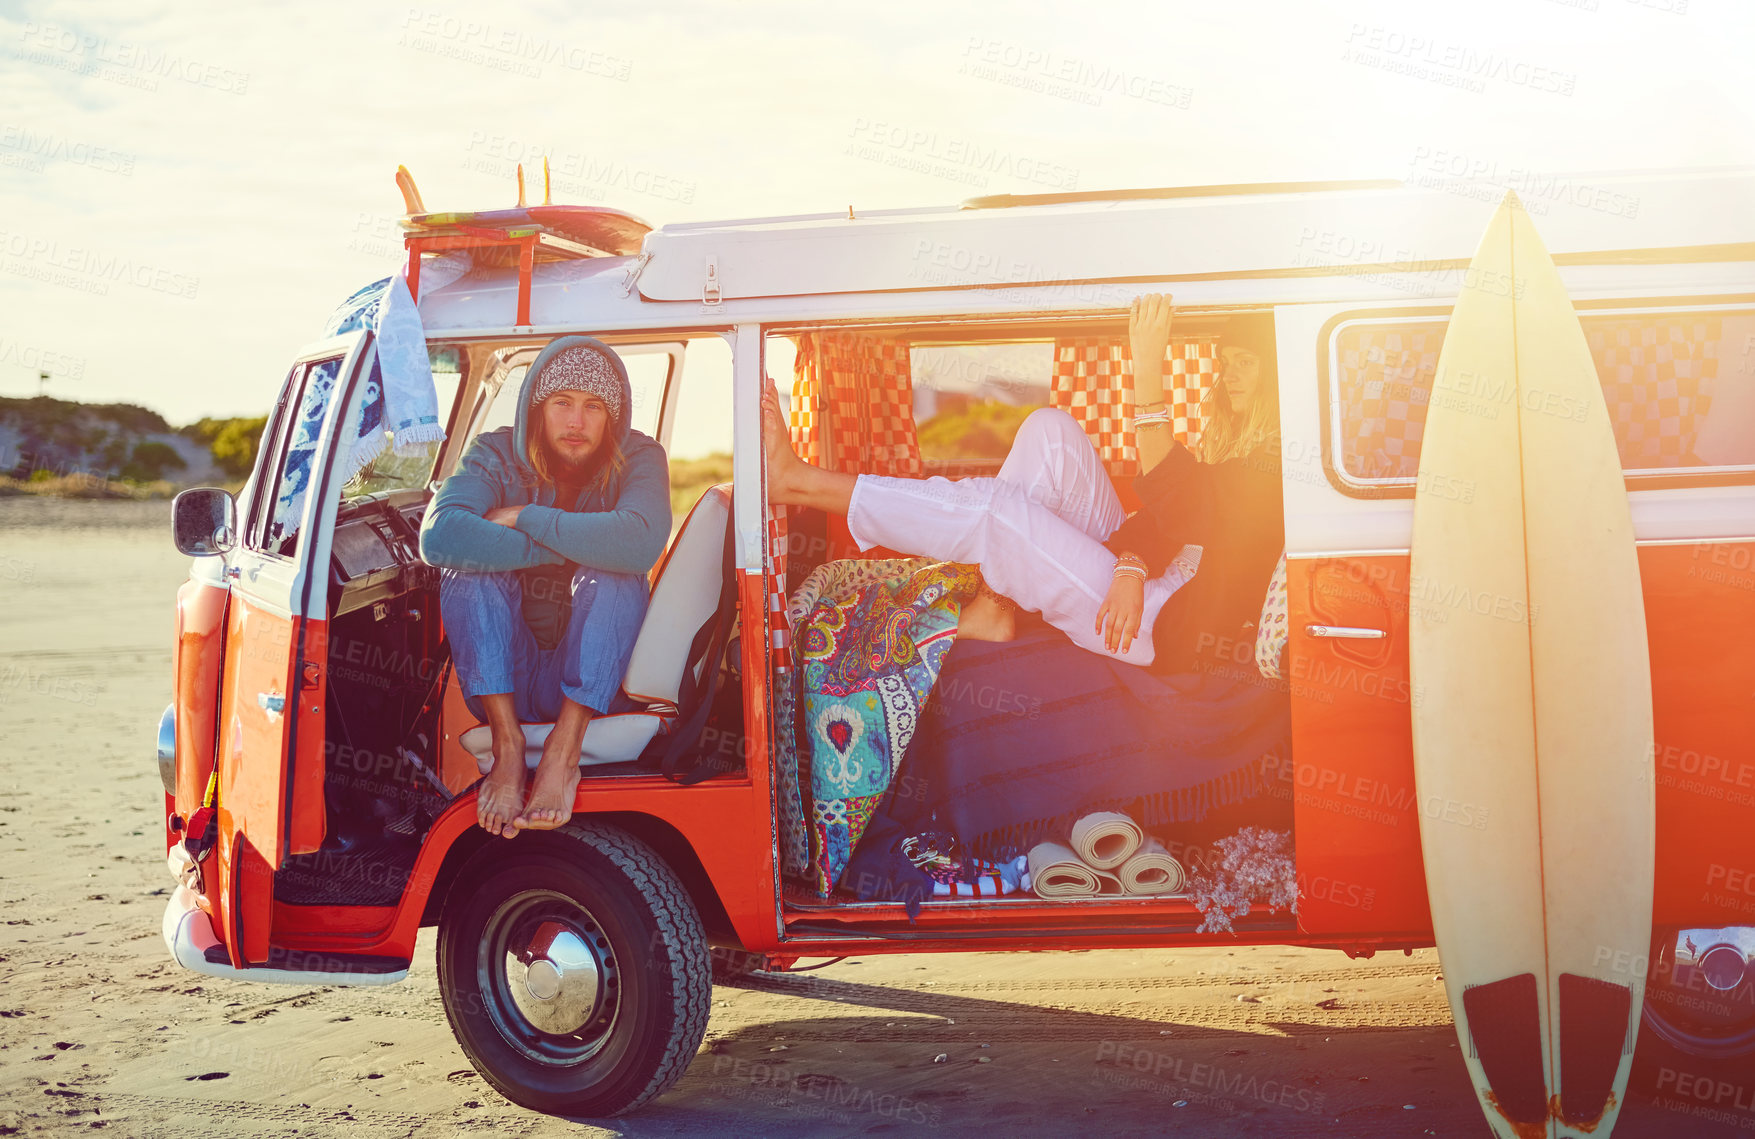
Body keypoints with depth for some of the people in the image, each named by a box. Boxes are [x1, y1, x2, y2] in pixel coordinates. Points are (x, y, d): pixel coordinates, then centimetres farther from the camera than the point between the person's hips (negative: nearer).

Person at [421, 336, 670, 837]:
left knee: (614, 576, -27)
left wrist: (523, 518, -24)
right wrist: (565, 546, -28)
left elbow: (639, 543, -33)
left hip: (594, 682, -1)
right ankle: (507, 746, -26)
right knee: (467, 567, -23)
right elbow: (439, 536, -29)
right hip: (504, 679, 1)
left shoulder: (637, 459, -8)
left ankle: (564, 753, -29)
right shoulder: (497, 454, -6)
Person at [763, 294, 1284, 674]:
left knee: (987, 508, -22)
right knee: (1050, 429, -7)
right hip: (1131, 578, 9)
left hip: (1161, 629, -9)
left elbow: (1174, 503, -26)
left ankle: (797, 481, -14)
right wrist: (1131, 567, -19)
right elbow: (1156, 520, 5)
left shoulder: (1274, 475, -10)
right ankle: (989, 608, -13)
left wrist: (1148, 370, -33)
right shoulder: (1229, 449, 18)